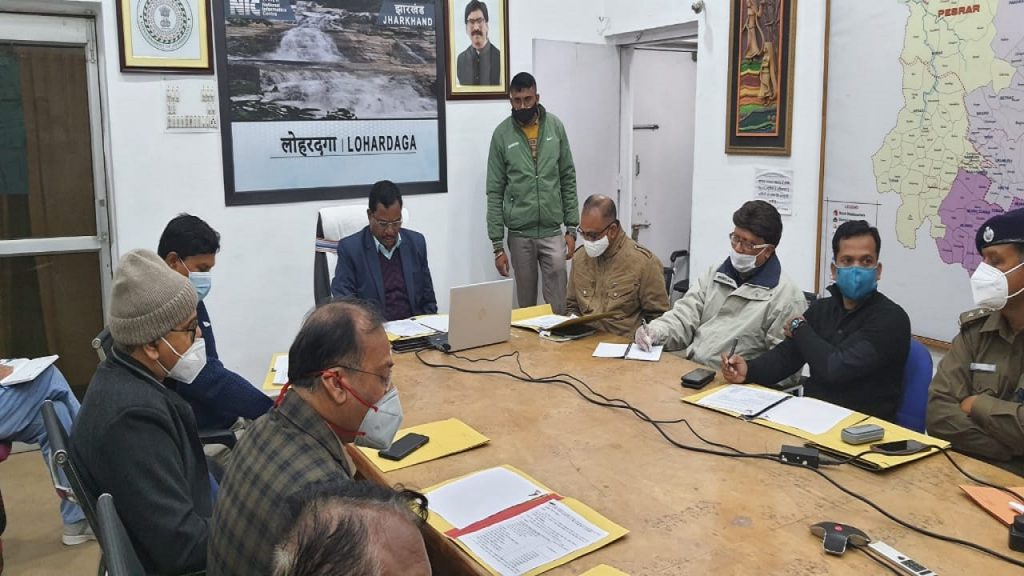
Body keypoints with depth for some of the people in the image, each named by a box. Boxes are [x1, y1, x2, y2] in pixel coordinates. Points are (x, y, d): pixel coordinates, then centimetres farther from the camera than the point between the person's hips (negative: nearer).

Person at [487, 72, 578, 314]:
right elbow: (495, 192, -2)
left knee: (558, 305, 0)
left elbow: (568, 180, 6)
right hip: (519, 234, 0)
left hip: (553, 231, 1)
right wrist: (497, 244, -5)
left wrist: (572, 228, 0)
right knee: (526, 304, 9)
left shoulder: (555, 126, 3)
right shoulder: (502, 134, -2)